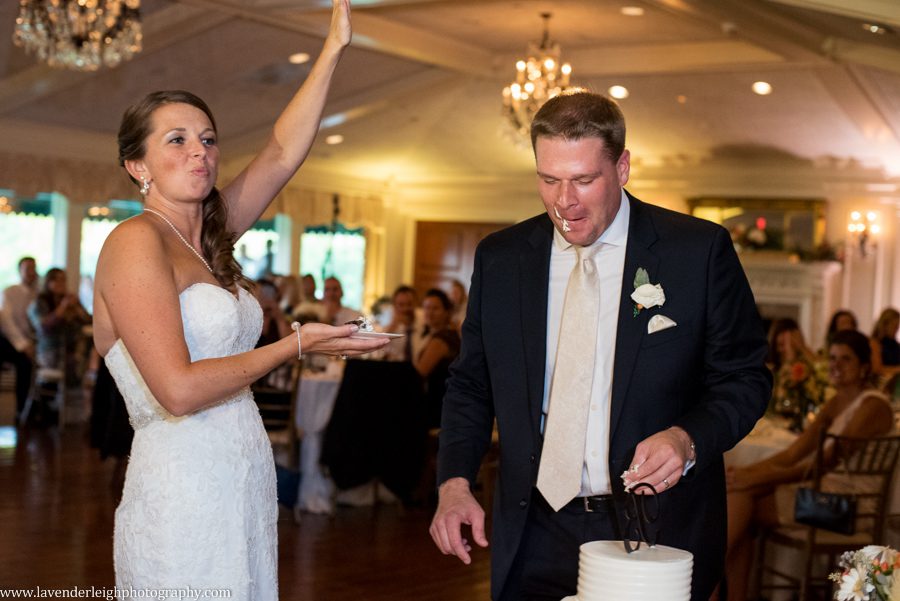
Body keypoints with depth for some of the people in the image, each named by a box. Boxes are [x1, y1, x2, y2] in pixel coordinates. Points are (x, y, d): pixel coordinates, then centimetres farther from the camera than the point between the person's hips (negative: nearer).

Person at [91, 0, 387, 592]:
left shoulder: (206, 239, 12)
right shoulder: (137, 240, -11)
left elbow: (282, 153, 13)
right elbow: (179, 390, -19)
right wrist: (297, 344, -11)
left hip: (245, 492, 8)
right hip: (182, 495, -8)